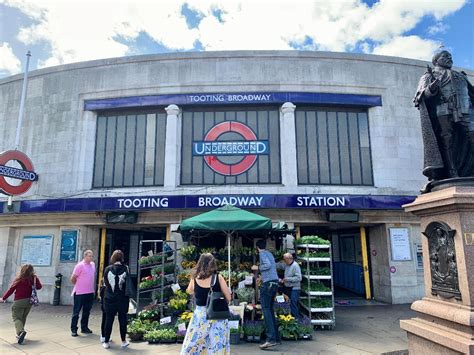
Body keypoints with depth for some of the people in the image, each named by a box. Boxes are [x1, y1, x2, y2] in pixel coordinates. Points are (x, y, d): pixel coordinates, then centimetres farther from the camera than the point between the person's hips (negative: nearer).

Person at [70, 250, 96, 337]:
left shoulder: (93, 264, 8)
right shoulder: (80, 265, -13)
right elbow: (73, 279, -10)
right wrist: (79, 285, 4)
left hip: (90, 293, 7)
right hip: (79, 293, -7)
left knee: (86, 312, 15)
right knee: (76, 312, 4)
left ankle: (84, 328, 26)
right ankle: (73, 329, 13)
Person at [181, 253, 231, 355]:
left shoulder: (195, 278, -5)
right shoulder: (218, 277, -10)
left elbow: (189, 291, 16)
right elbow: (228, 298, -5)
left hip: (200, 314, 2)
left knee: (193, 344, 16)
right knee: (217, 345, 11)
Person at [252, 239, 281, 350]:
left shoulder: (262, 253, -5)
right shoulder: (269, 253, 18)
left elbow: (268, 265, -20)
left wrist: (258, 268, -6)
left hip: (268, 283, -9)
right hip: (275, 283, 9)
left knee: (266, 310, -10)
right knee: (270, 309, 13)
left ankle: (271, 339, -17)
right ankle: (276, 337, 14)